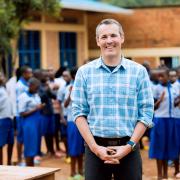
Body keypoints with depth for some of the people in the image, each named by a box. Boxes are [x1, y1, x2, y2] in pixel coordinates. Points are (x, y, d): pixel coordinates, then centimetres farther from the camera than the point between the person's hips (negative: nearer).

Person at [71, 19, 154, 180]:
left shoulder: (139, 71, 3)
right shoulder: (84, 72, 4)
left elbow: (146, 113, 1)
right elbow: (79, 112, 1)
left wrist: (129, 146, -9)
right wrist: (95, 147, -9)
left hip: (128, 147, 0)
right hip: (95, 147, 0)